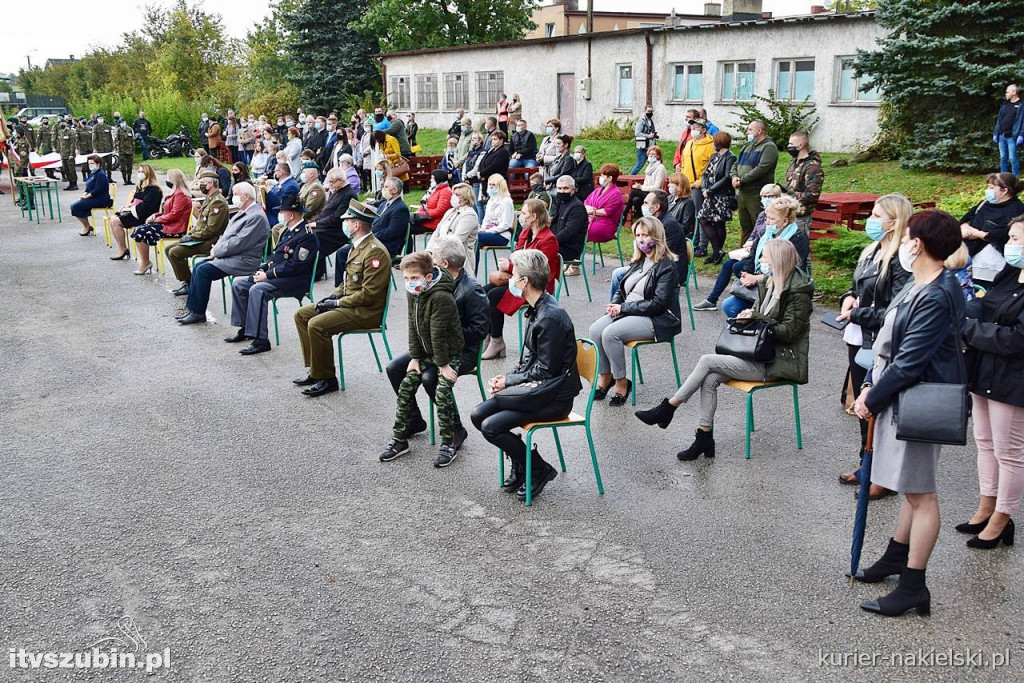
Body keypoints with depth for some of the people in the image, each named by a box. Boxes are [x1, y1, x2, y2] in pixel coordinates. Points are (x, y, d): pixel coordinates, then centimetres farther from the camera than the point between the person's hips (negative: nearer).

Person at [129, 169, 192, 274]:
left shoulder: (180, 195, -15)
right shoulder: (176, 193, 18)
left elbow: (174, 215, -21)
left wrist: (157, 219, -11)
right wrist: (155, 216, 7)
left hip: (175, 228, -11)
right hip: (168, 224, 11)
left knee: (141, 232, -15)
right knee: (138, 230, 2)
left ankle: (145, 263, -4)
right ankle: (143, 261, -6)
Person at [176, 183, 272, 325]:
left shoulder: (257, 217, -17)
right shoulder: (242, 213, 15)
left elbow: (239, 243, -22)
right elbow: (226, 235, 18)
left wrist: (216, 251, -12)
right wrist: (217, 250, -1)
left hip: (243, 261, -10)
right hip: (231, 256, 10)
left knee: (203, 270, -17)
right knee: (198, 266, 2)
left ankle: (198, 313, -7)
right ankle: (191, 307, 5)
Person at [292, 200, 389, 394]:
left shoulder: (375, 251, -21)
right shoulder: (358, 246, 12)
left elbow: (369, 294, -25)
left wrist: (338, 302, -17)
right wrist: (333, 296, 5)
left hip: (367, 312, -11)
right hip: (350, 303, 11)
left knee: (316, 325, -25)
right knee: (301, 315, 8)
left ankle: (327, 379, -10)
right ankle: (316, 370, 11)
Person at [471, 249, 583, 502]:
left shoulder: (551, 317, -23)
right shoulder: (536, 309, 8)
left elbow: (546, 370, -22)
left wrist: (509, 381, -12)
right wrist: (507, 377, 0)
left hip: (554, 397, -9)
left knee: (491, 426, -18)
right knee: (479, 415, 0)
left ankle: (539, 470, 2)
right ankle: (521, 465, 13)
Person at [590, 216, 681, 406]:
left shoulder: (667, 266, -9)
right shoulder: (638, 261, 16)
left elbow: (658, 304, -17)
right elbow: (622, 289, 21)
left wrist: (623, 307, -17)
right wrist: (614, 305, -2)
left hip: (657, 319, -7)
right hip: (628, 312, 7)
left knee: (610, 333, -30)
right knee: (595, 329, -20)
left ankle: (622, 384, -16)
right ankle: (605, 377, -8)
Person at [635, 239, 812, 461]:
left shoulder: (798, 292, -14)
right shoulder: (769, 284, 12)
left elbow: (790, 331, -18)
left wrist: (758, 318, -20)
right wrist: (748, 315, -1)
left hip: (778, 361, -8)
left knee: (707, 361, -17)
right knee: (710, 379, -14)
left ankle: (668, 407, -5)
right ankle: (704, 440, -10)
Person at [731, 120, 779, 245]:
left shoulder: (768, 147, -8)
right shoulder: (747, 146, 19)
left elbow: (762, 168, -21)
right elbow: (736, 164, 17)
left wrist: (742, 180, -17)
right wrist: (734, 176, -5)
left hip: (757, 195, -9)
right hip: (742, 193, 9)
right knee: (745, 227, 17)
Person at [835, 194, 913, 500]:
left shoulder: (901, 260, -20)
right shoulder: (872, 251, 8)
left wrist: (856, 314, -15)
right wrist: (849, 298, 0)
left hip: (880, 348, -9)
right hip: (859, 340, 9)